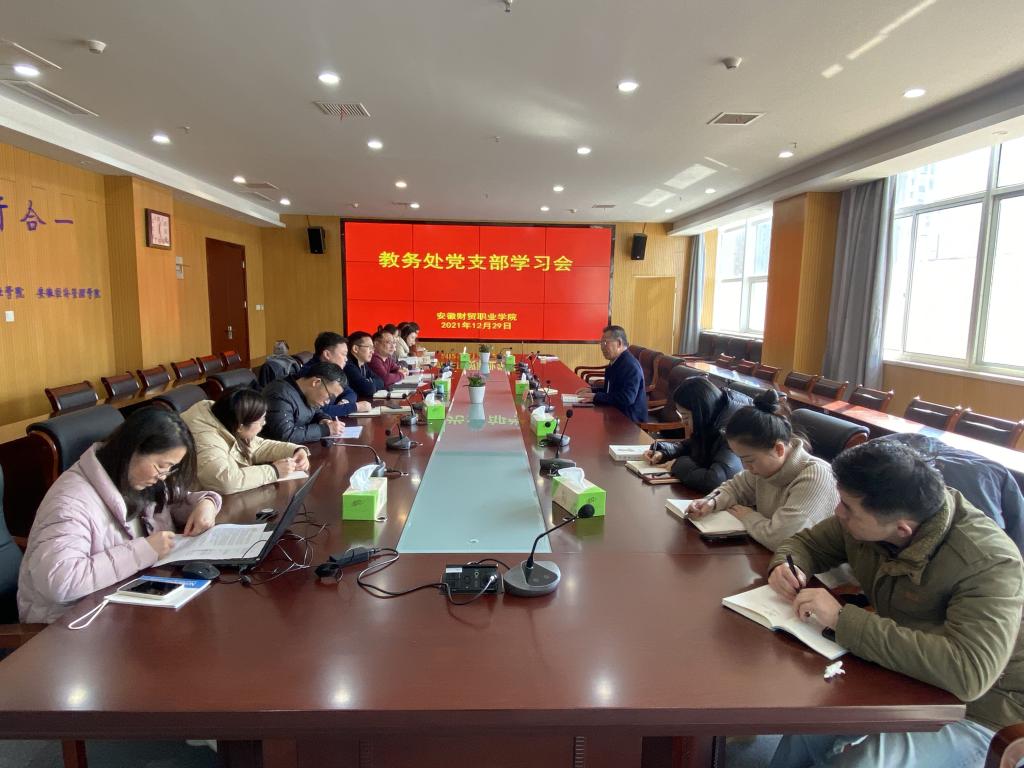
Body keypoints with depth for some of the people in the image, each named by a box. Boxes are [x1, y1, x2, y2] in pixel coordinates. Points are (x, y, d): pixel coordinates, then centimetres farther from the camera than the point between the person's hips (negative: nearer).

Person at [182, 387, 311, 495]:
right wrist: (273, 471, -31)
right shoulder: (205, 439, -30)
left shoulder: (231, 426, -6)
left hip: (227, 495, 8)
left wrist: (295, 451, -7)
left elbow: (257, 446, 8)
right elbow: (226, 481, -42)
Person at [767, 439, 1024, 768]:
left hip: (973, 708, -6)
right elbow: (807, 543, 5)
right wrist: (784, 566, -19)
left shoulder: (987, 563, -30)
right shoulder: (869, 514, -12)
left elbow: (968, 671, -43)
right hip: (899, 672, 6)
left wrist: (842, 618, -40)